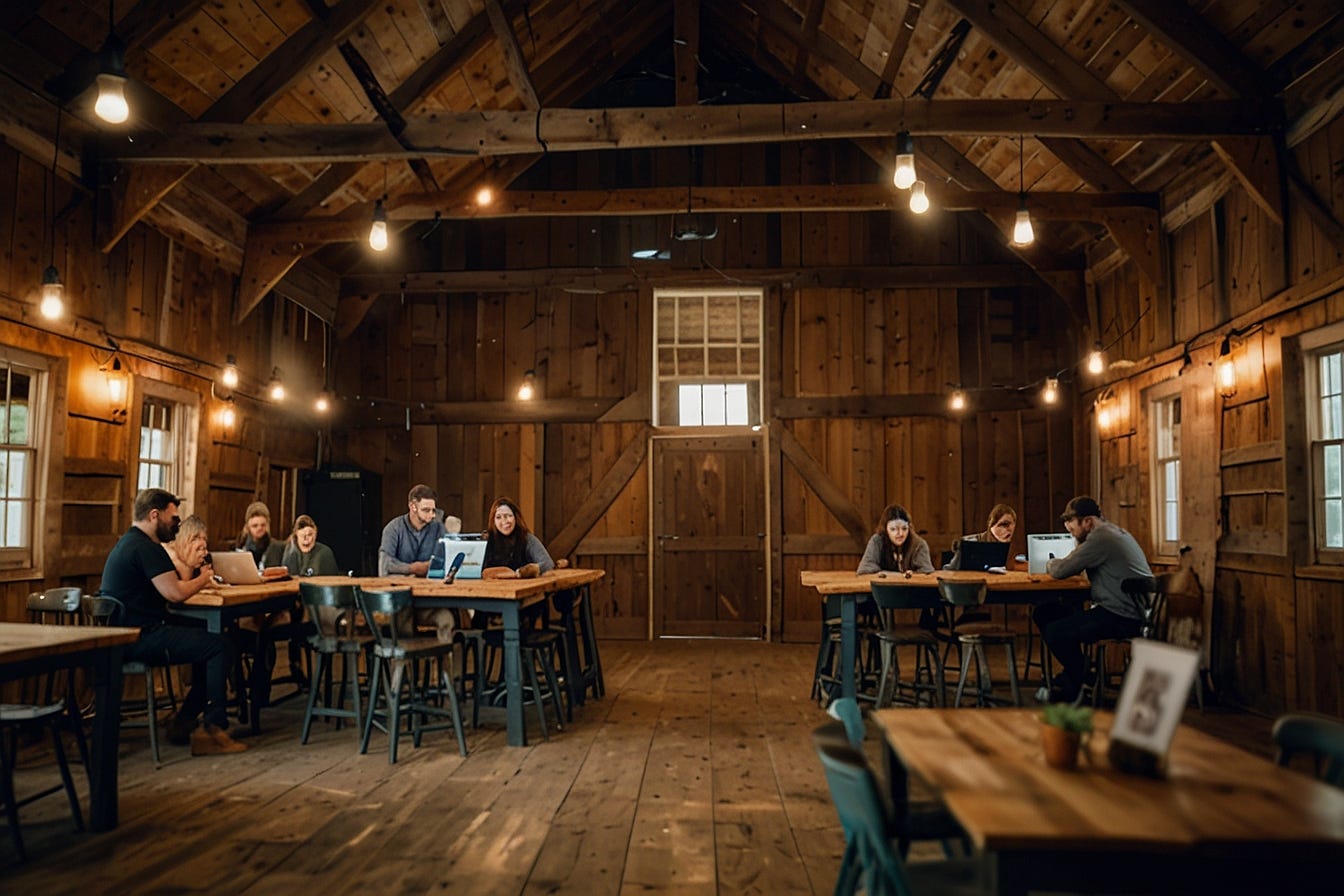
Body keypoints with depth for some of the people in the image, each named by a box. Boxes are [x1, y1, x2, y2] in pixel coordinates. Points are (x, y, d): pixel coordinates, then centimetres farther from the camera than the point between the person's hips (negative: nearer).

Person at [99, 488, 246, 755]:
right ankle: (213, 728, -9)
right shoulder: (146, 548, -16)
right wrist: (204, 577, -4)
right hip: (140, 638, -11)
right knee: (219, 646, -15)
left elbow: (171, 583, 18)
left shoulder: (129, 543, 19)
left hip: (127, 635, 11)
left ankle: (184, 723, 14)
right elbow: (175, 593, -20)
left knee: (209, 642, 15)